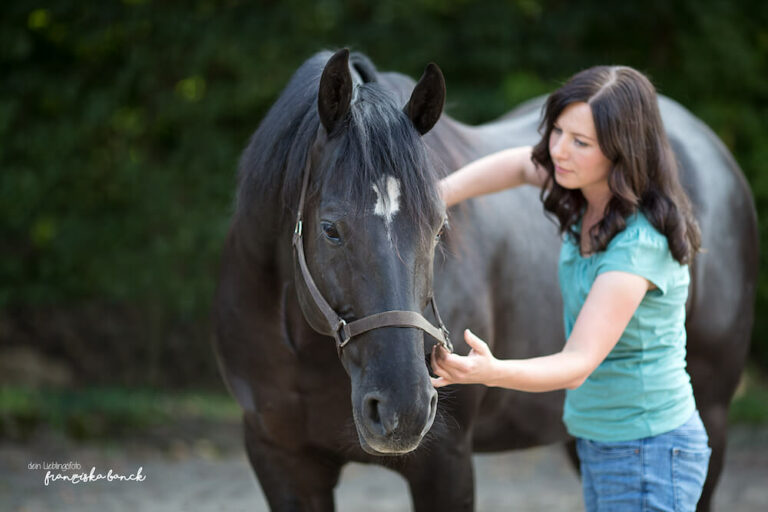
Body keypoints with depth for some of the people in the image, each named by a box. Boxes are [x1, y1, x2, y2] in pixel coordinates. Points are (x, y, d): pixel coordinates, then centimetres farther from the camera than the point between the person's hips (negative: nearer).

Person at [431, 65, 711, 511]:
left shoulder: (639, 244, -26)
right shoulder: (591, 198, -1)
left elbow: (578, 364, -30)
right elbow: (521, 164, 18)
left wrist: (491, 372, -47)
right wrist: (436, 196, 3)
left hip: (649, 455, -9)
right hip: (599, 441, 9)